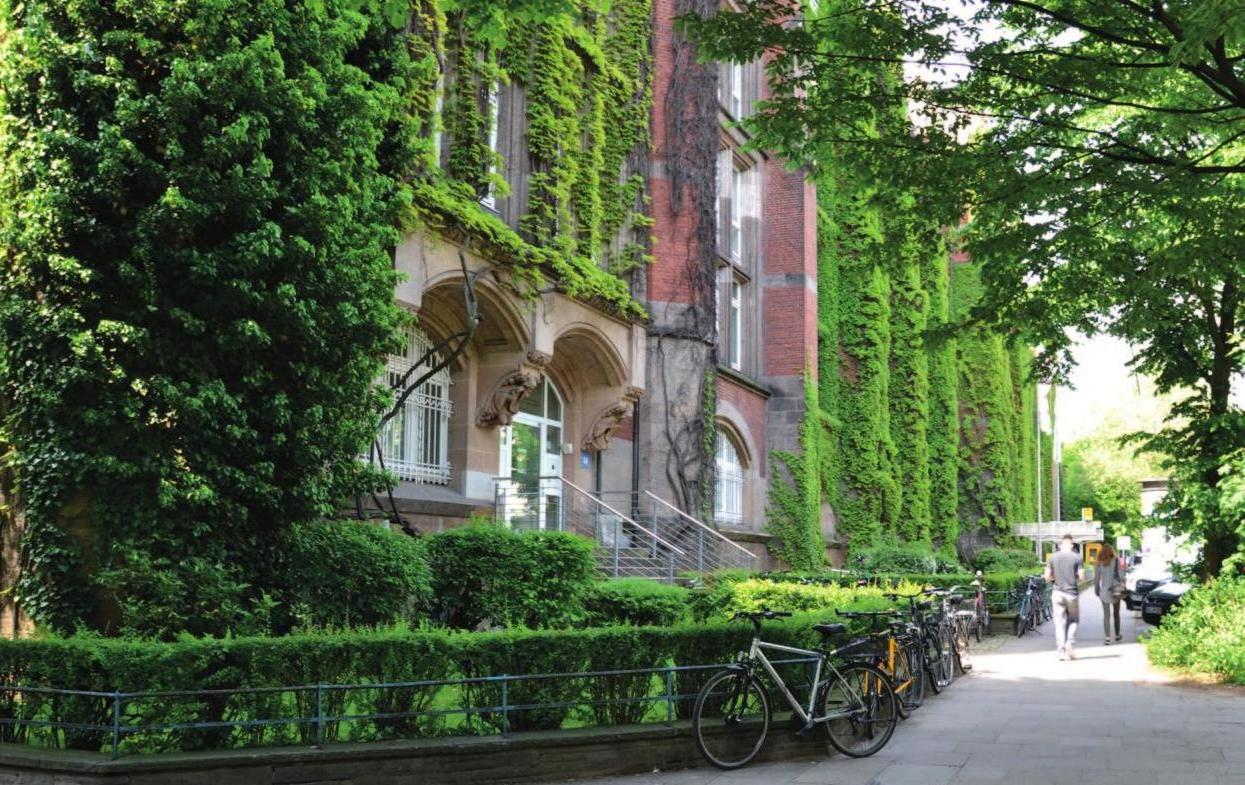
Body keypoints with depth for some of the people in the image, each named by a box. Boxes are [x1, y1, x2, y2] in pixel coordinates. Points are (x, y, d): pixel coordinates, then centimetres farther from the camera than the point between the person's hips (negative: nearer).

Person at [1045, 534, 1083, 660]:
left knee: (1059, 622, 3)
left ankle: (1061, 650, -1)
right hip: (1072, 593, -1)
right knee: (1073, 619, 15)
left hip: (1058, 593, 1)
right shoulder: (1076, 558, -5)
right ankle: (1070, 643, -4)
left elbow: (1047, 577, 1)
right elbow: (1081, 577, -6)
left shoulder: (1053, 558, 1)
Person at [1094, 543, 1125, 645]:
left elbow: (1096, 577, 1)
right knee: (1116, 613, 18)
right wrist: (1122, 589, -3)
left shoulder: (1100, 563, -2)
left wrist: (1096, 590, 11)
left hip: (1104, 591, 0)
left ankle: (1107, 638, -7)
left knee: (1106, 615, 2)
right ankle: (1117, 635, 30)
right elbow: (1121, 575, -9)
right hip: (1115, 591, 0)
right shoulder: (1116, 561, -5)